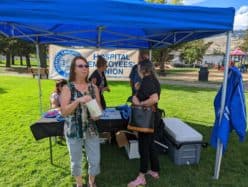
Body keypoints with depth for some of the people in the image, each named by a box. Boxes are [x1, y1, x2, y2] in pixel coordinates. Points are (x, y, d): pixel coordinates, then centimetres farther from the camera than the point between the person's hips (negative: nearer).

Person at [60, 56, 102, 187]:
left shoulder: (93, 87, 0)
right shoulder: (67, 88, -8)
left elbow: (99, 107, 9)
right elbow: (64, 112, -15)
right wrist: (79, 100, -28)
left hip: (91, 130, 3)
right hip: (73, 131, -2)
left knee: (95, 160, 10)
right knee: (76, 161, 15)